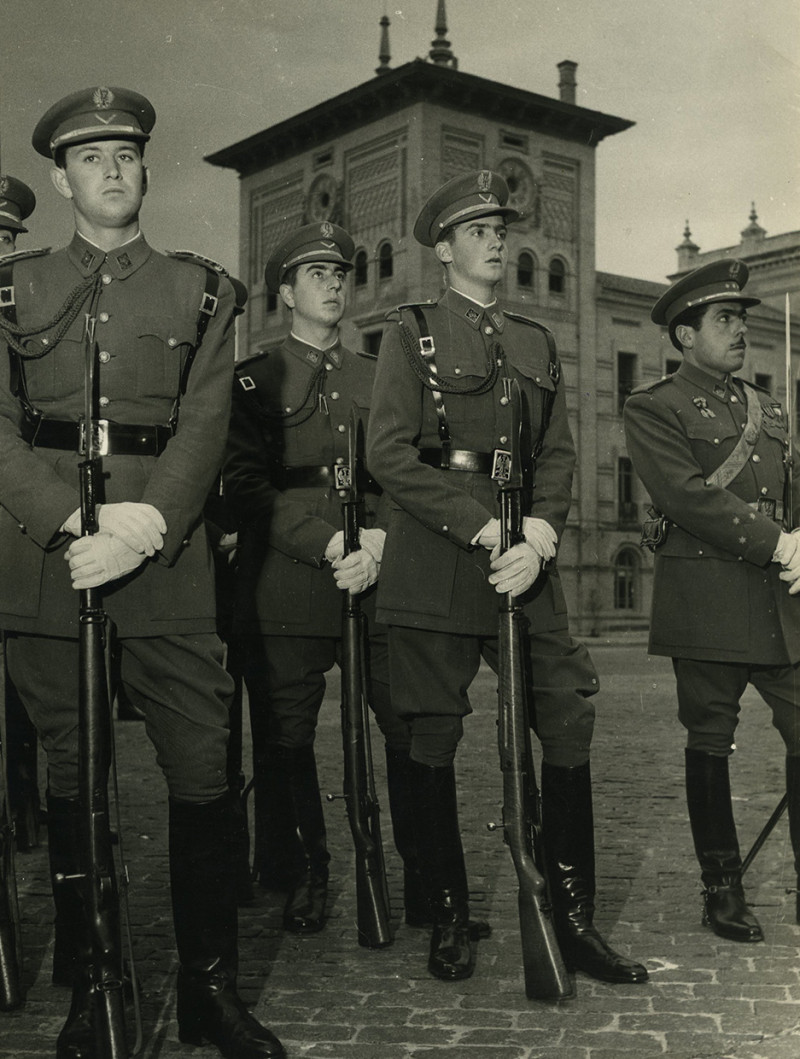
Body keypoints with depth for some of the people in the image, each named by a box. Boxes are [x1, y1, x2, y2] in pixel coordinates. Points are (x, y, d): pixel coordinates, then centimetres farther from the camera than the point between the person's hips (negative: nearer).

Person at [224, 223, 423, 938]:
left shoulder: (378, 378, 20)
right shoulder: (254, 381, 10)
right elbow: (247, 485, -3)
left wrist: (379, 540, -8)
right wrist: (329, 544, -13)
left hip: (381, 583, 2)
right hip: (287, 590, -2)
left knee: (415, 731, -4)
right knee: (285, 741, 2)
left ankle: (426, 880, 10)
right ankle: (305, 880, 20)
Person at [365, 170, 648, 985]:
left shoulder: (535, 342, 18)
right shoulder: (412, 331, 4)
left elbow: (558, 453, 11)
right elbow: (388, 452, -6)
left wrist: (540, 534, -9)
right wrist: (482, 528, -14)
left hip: (525, 556, 4)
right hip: (433, 558, -4)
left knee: (569, 726, -2)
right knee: (433, 738, 2)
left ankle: (573, 922, 10)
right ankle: (448, 920, 17)